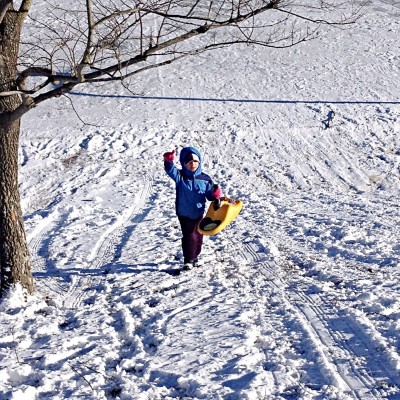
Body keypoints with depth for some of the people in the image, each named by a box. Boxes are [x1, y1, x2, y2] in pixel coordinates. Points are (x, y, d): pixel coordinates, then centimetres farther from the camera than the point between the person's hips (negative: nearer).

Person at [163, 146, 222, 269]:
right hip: (184, 214, -3)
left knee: (198, 236, 14)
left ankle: (195, 257, 32)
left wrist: (216, 195, -19)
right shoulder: (180, 176, -9)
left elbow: (209, 195, 4)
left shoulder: (205, 179, -2)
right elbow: (170, 170, -28)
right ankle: (188, 260, 4)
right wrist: (169, 161, -49)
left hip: (198, 213, 3)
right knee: (189, 236, -7)